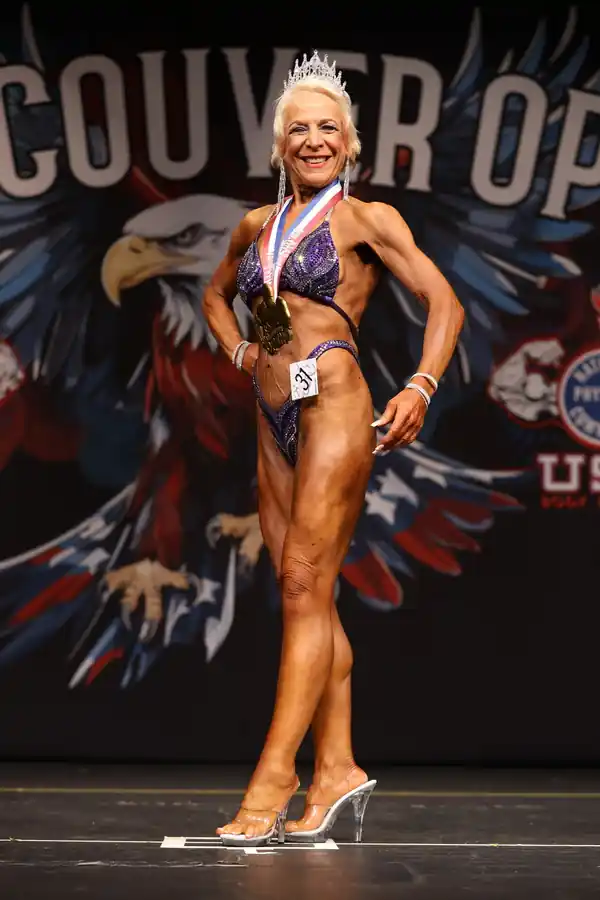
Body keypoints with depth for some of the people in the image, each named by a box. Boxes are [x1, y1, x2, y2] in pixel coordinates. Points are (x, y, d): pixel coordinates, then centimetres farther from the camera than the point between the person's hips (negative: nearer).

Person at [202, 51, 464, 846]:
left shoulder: (366, 219, 0)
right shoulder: (258, 226, 16)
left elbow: (444, 302, -3)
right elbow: (217, 294, 34)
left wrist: (421, 388, -15)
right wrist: (239, 352, 16)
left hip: (333, 402, -7)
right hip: (275, 418, 7)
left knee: (305, 586, -11)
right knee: (305, 595, 6)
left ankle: (274, 777, -14)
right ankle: (337, 767, 9)